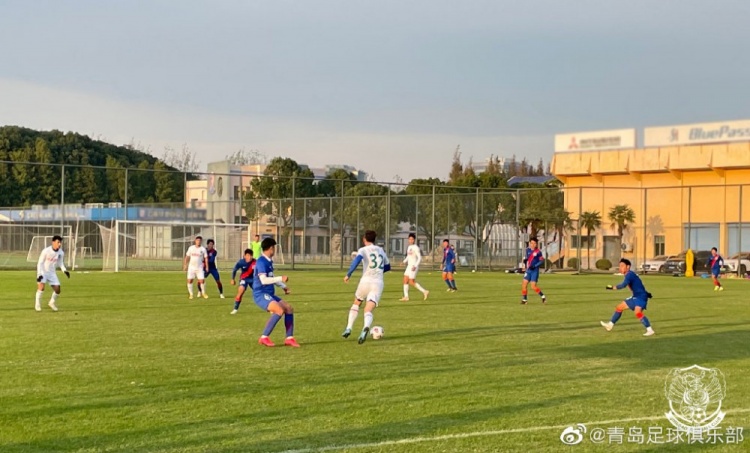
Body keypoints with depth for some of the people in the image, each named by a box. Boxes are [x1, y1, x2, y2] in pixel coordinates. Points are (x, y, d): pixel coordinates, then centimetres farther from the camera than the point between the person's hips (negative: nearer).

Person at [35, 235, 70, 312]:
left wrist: (64, 270, -13)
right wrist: (39, 274, -21)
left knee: (57, 289, -3)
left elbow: (61, 263, 7)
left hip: (52, 273, 4)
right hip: (43, 272, -4)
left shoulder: (61, 253, -6)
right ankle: (37, 305, -8)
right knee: (41, 286, -23)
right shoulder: (46, 251, -19)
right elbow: (40, 263, -13)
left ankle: (52, 303, 25)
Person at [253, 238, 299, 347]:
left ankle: (289, 338, 9)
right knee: (279, 311, -27)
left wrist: (283, 286, 18)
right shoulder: (261, 262, -15)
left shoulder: (268, 261, 14)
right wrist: (281, 278, -25)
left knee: (289, 309, 4)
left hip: (269, 294, 10)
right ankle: (264, 338, -20)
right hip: (261, 294, -10)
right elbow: (263, 280, -26)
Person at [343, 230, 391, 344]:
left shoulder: (363, 250, 2)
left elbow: (357, 259, -20)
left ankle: (348, 328, 15)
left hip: (366, 281, -2)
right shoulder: (381, 250, 18)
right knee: (368, 310, -6)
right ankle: (366, 327, -39)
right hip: (378, 283, 2)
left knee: (356, 304, 25)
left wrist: (348, 274, -17)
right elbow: (387, 267, 29)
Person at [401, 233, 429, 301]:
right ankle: (406, 296, 5)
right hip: (409, 266, 9)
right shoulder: (409, 247, 13)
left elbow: (419, 258, -17)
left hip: (413, 267, -9)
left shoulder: (416, 247, -13)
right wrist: (404, 262, 9)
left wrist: (415, 266, -25)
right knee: (405, 280, 4)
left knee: (411, 282, -9)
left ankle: (424, 292, -1)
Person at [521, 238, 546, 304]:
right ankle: (524, 299, 10)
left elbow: (542, 261, -8)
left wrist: (534, 266, -19)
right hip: (528, 270, 5)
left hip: (535, 271, -5)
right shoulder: (528, 250, 6)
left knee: (533, 286, -10)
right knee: (524, 284, -2)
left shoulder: (538, 252, -10)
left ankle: (543, 296, 9)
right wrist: (525, 260, -2)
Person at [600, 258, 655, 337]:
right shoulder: (629, 275, 12)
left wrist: (612, 287, -27)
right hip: (635, 297, 11)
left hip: (641, 297, -11)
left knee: (637, 312, -32)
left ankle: (650, 330, -31)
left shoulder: (630, 274, -19)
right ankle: (610, 325, 31)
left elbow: (623, 285, -33)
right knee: (619, 308, 18)